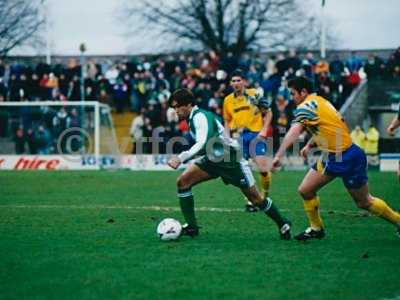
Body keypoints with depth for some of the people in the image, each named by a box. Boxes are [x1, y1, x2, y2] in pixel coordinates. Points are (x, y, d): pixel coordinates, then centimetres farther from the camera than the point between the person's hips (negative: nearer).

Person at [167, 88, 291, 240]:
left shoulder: (200, 117, -26)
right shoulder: (192, 118, 2)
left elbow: (203, 144, -41)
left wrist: (181, 158, -47)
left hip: (231, 160, -8)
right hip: (213, 159, 8)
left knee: (255, 198, 0)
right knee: (183, 181, -9)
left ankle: (283, 224, 21)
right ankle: (191, 227, -5)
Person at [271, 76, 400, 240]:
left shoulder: (306, 107, -18)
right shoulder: (318, 101, 8)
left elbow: (293, 132, -31)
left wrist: (278, 156, -37)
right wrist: (309, 145, 22)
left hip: (347, 158, -9)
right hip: (330, 158, 9)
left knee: (364, 203, 3)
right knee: (305, 190, 4)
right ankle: (316, 228, 18)